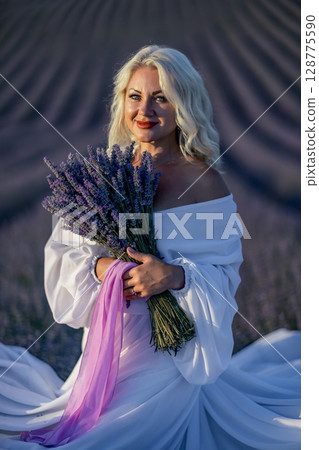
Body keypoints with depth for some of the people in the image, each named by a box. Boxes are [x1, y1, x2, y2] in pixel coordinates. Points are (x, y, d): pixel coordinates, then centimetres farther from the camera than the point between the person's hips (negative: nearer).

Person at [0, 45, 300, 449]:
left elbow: (224, 272, -11)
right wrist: (98, 266, -20)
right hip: (110, 332, 5)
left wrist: (176, 276, -30)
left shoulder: (205, 181, -14)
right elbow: (64, 249, 1)